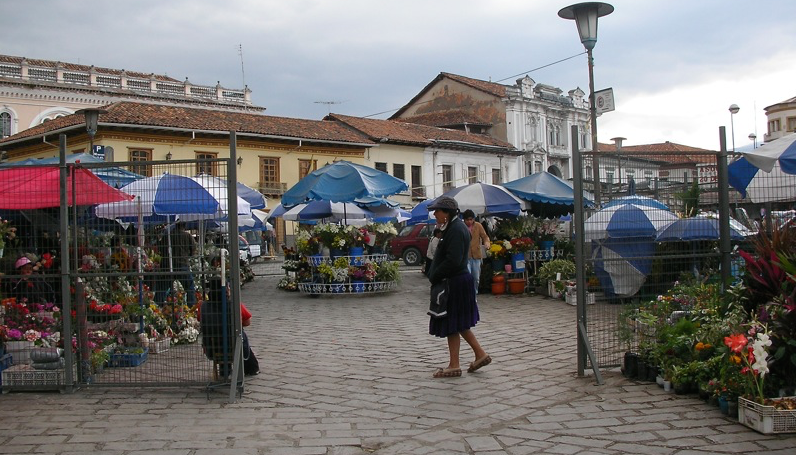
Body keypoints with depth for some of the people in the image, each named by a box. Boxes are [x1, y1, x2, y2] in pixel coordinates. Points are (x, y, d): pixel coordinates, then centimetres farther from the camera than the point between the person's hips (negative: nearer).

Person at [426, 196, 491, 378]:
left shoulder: (456, 230, -19)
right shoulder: (453, 227, 14)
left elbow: (453, 261, -26)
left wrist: (434, 277, -16)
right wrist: (434, 276, 10)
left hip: (455, 284, -10)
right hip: (457, 282, 10)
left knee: (452, 324, -1)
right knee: (459, 323, 17)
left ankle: (454, 366, 8)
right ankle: (480, 354, 23)